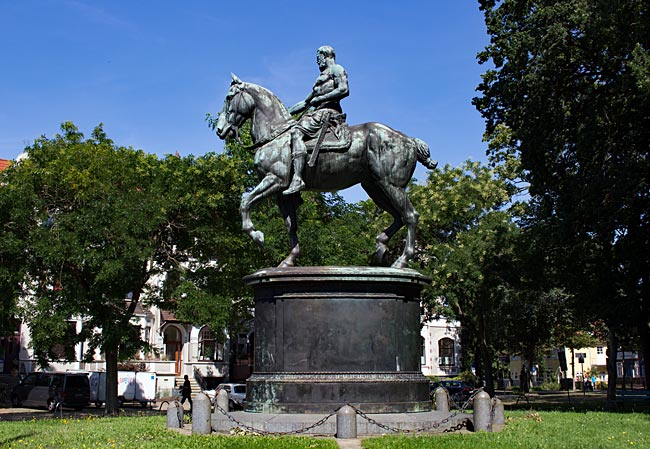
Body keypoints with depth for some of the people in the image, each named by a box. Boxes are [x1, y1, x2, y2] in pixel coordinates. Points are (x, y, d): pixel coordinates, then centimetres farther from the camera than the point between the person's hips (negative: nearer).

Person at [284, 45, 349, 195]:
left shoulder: (336, 69, 5)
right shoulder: (321, 77, 33)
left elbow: (344, 90, -14)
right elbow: (306, 102, 35)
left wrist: (320, 98, -14)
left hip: (328, 111, -10)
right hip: (318, 112, 10)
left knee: (297, 132, -29)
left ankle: (297, 179, -43)